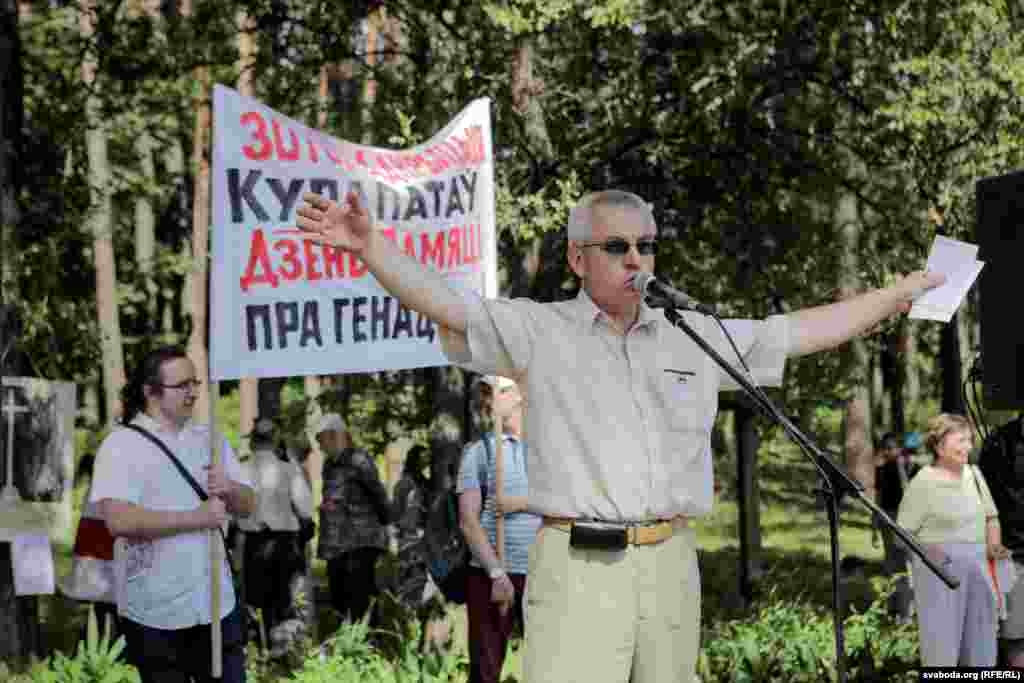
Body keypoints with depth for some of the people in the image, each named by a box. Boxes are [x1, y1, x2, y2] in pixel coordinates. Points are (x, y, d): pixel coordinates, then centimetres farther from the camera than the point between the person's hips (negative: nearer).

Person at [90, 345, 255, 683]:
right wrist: (196, 517, -22)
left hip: (217, 604, 5)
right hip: (155, 613, -5)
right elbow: (119, 519, -22)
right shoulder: (121, 445, -9)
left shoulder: (210, 440, 10)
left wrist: (230, 490, -12)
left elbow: (248, 504, 12)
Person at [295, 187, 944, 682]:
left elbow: (804, 330, 21)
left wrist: (902, 293, 22)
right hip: (577, 567, -4)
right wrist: (370, 244, -21)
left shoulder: (696, 337, 16)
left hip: (670, 566, 4)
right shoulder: (539, 332, 5)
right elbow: (444, 303, -6)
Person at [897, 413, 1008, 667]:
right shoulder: (923, 483, -8)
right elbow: (903, 533, -7)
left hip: (978, 568, 7)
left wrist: (993, 545, 6)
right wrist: (926, 550, -20)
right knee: (942, 647, -7)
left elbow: (991, 516, 21)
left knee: (981, 648, 10)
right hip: (940, 569, -7)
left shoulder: (973, 474, 11)